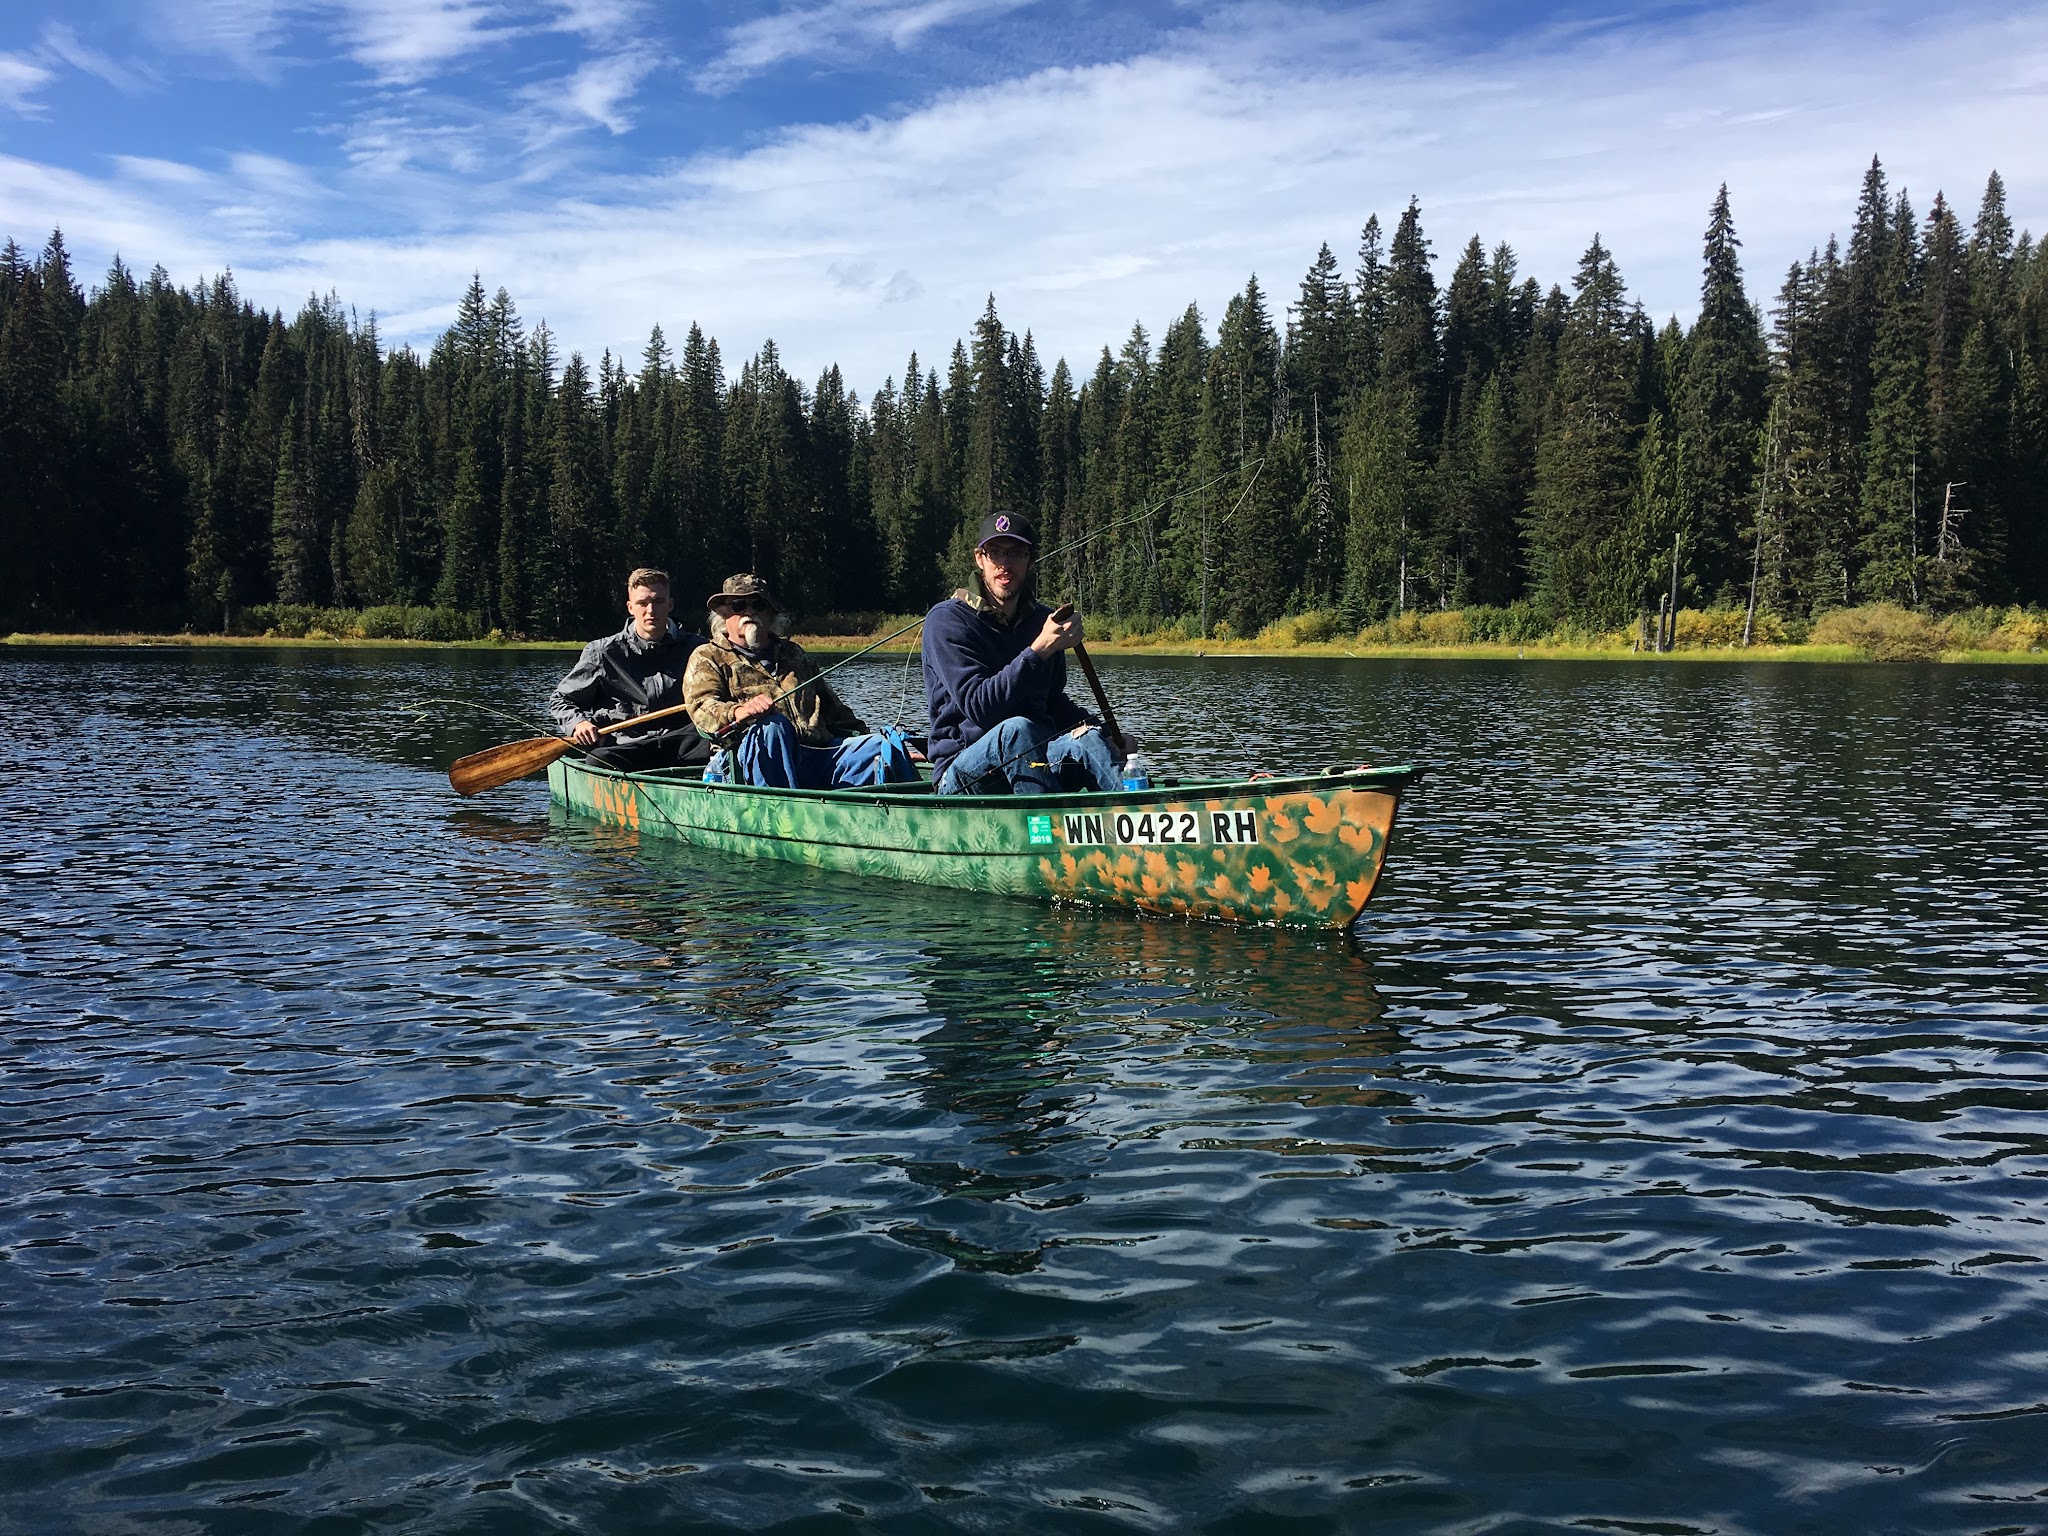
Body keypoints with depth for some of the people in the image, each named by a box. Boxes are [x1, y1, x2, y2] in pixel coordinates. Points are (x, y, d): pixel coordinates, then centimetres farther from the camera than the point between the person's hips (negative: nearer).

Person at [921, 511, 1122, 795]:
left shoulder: (1043, 620, 11)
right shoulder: (946, 620, -8)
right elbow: (979, 707, -20)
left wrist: (1095, 729, 3)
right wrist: (1039, 649, -27)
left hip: (1035, 758, 5)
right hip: (962, 770, -5)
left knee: (1087, 739, -27)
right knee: (1017, 729, -36)